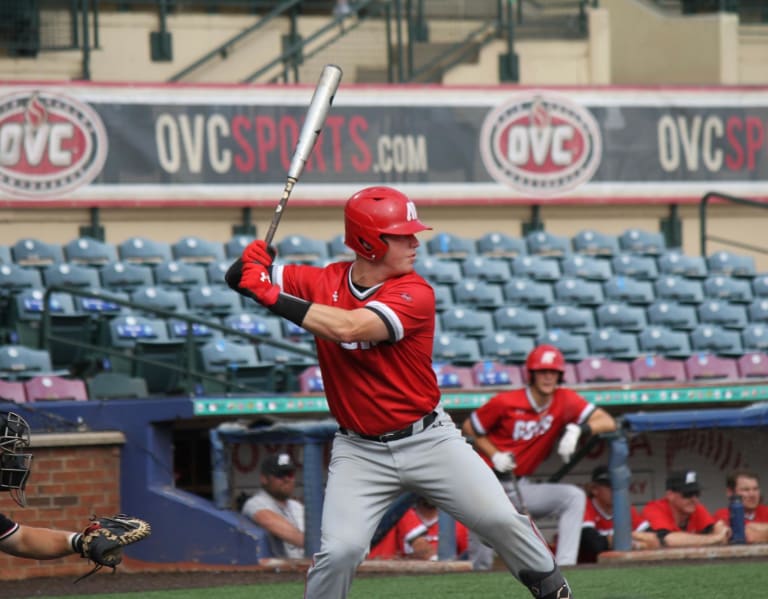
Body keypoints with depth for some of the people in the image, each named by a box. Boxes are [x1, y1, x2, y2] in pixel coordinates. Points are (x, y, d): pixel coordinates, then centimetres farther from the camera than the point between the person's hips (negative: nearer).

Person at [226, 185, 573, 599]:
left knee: (501, 520, -3)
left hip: (428, 439, -1)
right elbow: (240, 279, -1)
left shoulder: (415, 294, -15)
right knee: (339, 550, -17)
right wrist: (252, 262, -25)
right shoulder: (322, 282, -4)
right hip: (360, 452, 1)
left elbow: (348, 327, -31)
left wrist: (275, 299, -31)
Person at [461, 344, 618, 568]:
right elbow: (469, 428, 3)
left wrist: (578, 429, -27)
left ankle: (565, 567, -25)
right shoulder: (505, 402, -10)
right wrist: (495, 455, -11)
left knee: (574, 497, -20)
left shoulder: (565, 401, -2)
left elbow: (608, 422, -9)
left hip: (521, 488, 4)